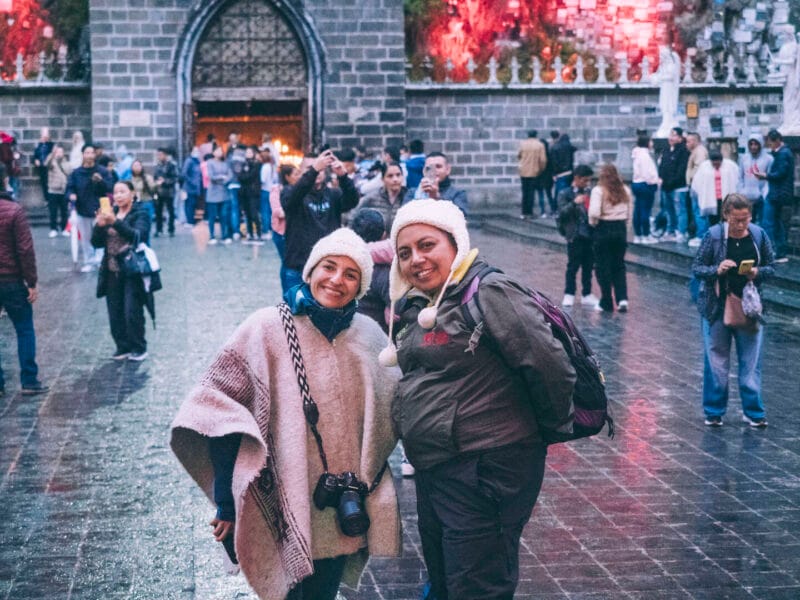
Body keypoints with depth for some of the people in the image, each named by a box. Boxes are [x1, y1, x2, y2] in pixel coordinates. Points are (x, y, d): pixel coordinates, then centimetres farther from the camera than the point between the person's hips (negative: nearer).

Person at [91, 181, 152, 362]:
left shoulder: (140, 214, -4)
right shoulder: (110, 213, 11)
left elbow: (137, 236, -23)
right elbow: (97, 243, 7)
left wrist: (116, 223, -35)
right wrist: (99, 226, -13)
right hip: (112, 272, 5)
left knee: (132, 312, -6)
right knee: (115, 313, 6)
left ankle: (139, 348, 9)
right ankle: (122, 346, 20)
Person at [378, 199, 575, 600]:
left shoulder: (490, 293, -16)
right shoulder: (418, 306, 12)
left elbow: (551, 369, -20)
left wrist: (552, 427, -7)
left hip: (486, 472, -9)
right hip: (432, 473, 9)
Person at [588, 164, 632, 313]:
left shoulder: (598, 190, -11)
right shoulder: (625, 191, 4)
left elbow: (594, 212, -21)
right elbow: (628, 212, 7)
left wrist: (593, 223, -3)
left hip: (604, 229, -4)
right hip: (621, 228, 4)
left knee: (604, 267, 6)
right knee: (619, 266, 14)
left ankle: (606, 303, 11)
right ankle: (622, 298, 0)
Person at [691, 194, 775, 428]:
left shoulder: (759, 235, -3)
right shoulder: (714, 235, -10)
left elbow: (771, 266, 5)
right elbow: (696, 268, -6)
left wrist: (758, 273, -16)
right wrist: (717, 270, -24)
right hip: (717, 307, -1)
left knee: (751, 362, 5)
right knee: (716, 362, 7)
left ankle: (753, 412, 16)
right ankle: (714, 411, 20)